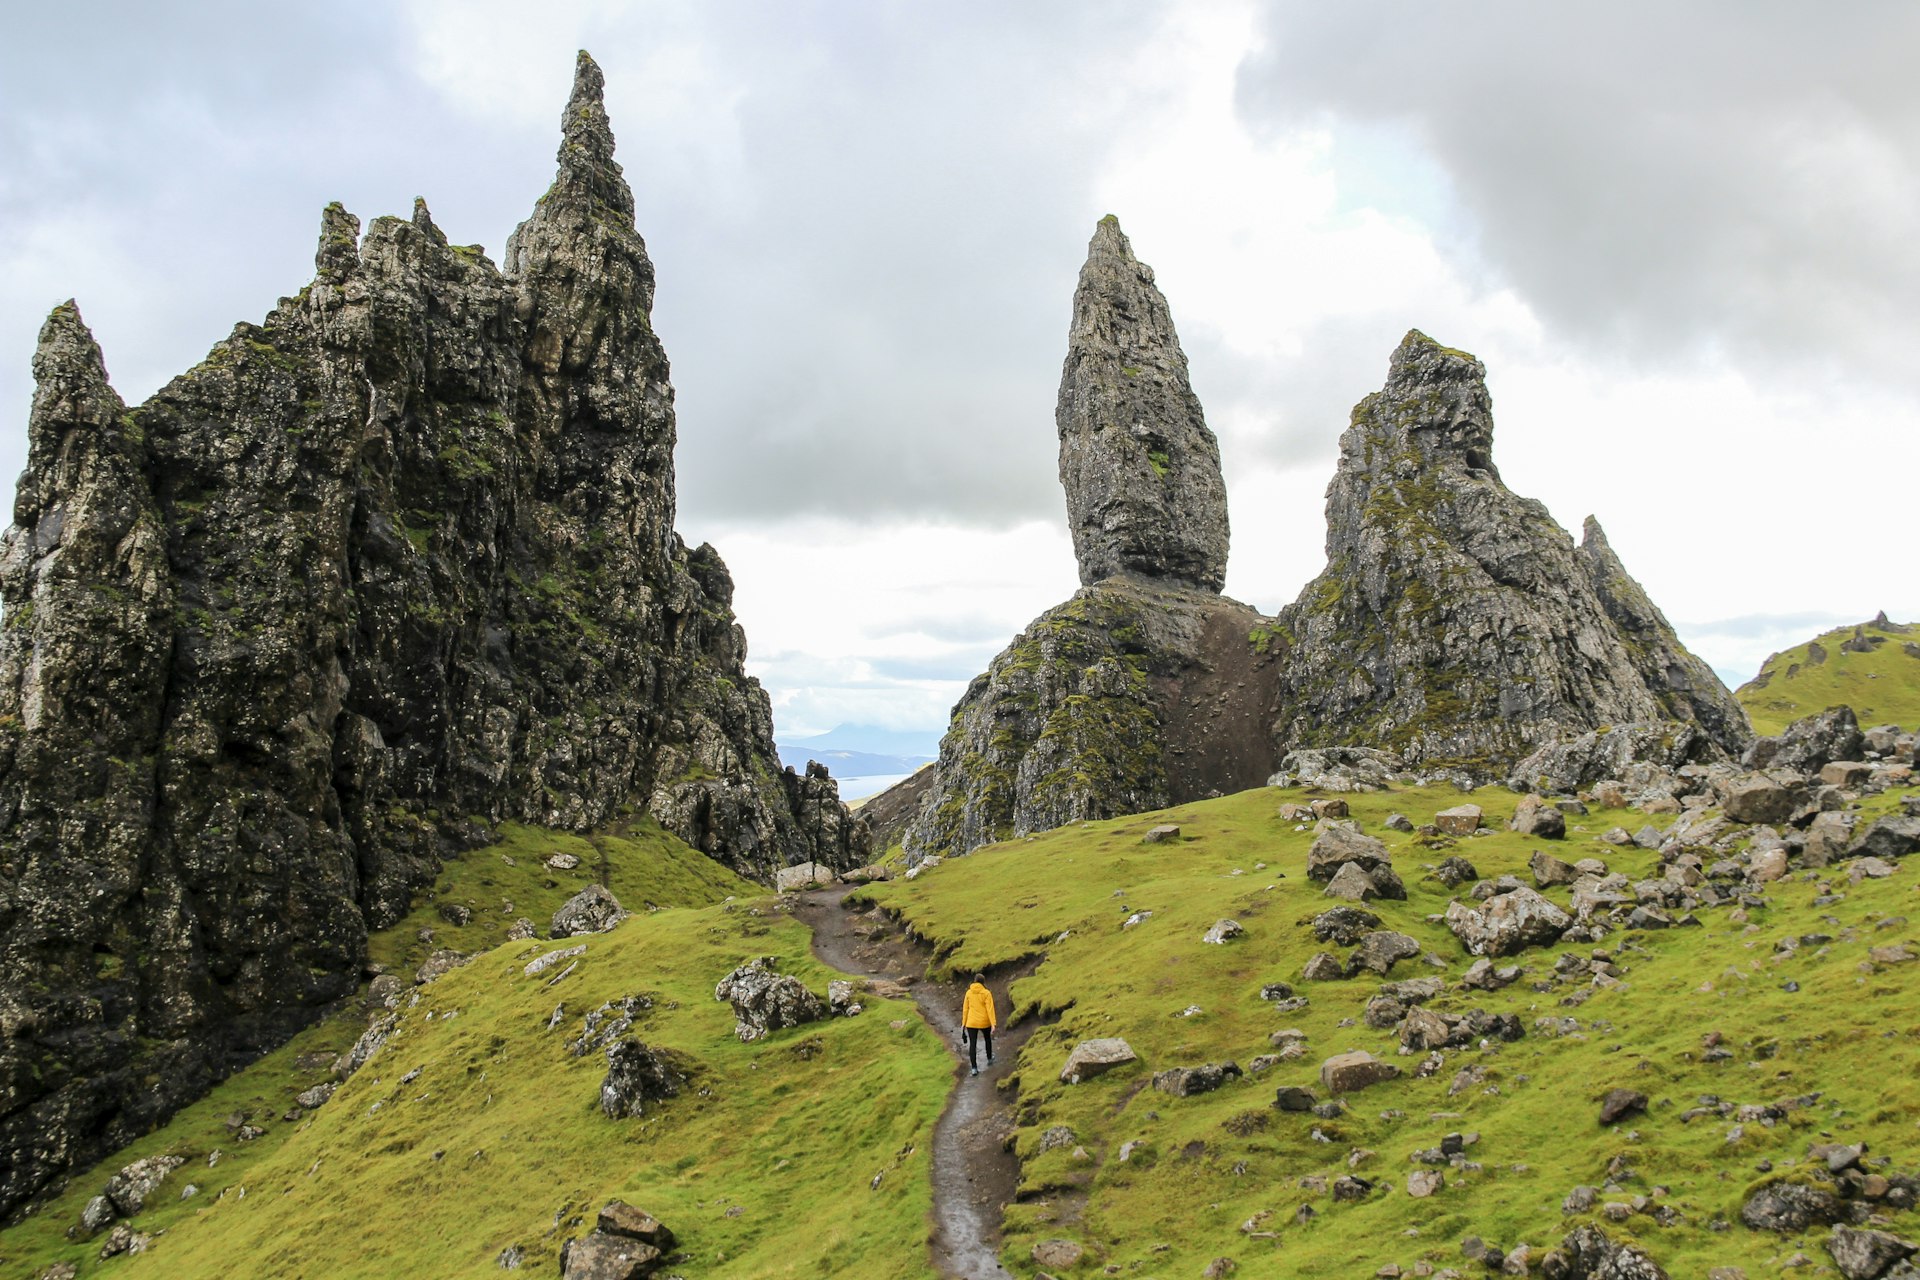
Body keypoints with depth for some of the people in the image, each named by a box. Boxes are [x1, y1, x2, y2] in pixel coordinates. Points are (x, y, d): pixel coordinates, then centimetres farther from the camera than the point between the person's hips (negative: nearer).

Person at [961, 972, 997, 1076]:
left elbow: (965, 1008, 4)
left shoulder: (969, 992, 0)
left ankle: (974, 1068, -5)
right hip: (984, 1022, -1)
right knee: (988, 1039, 25)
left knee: (972, 1044, 2)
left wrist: (963, 1022, 12)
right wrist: (993, 1024, -16)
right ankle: (989, 1059, 42)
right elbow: (990, 1009, -15)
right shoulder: (986, 993, -11)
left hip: (971, 1023, 1)